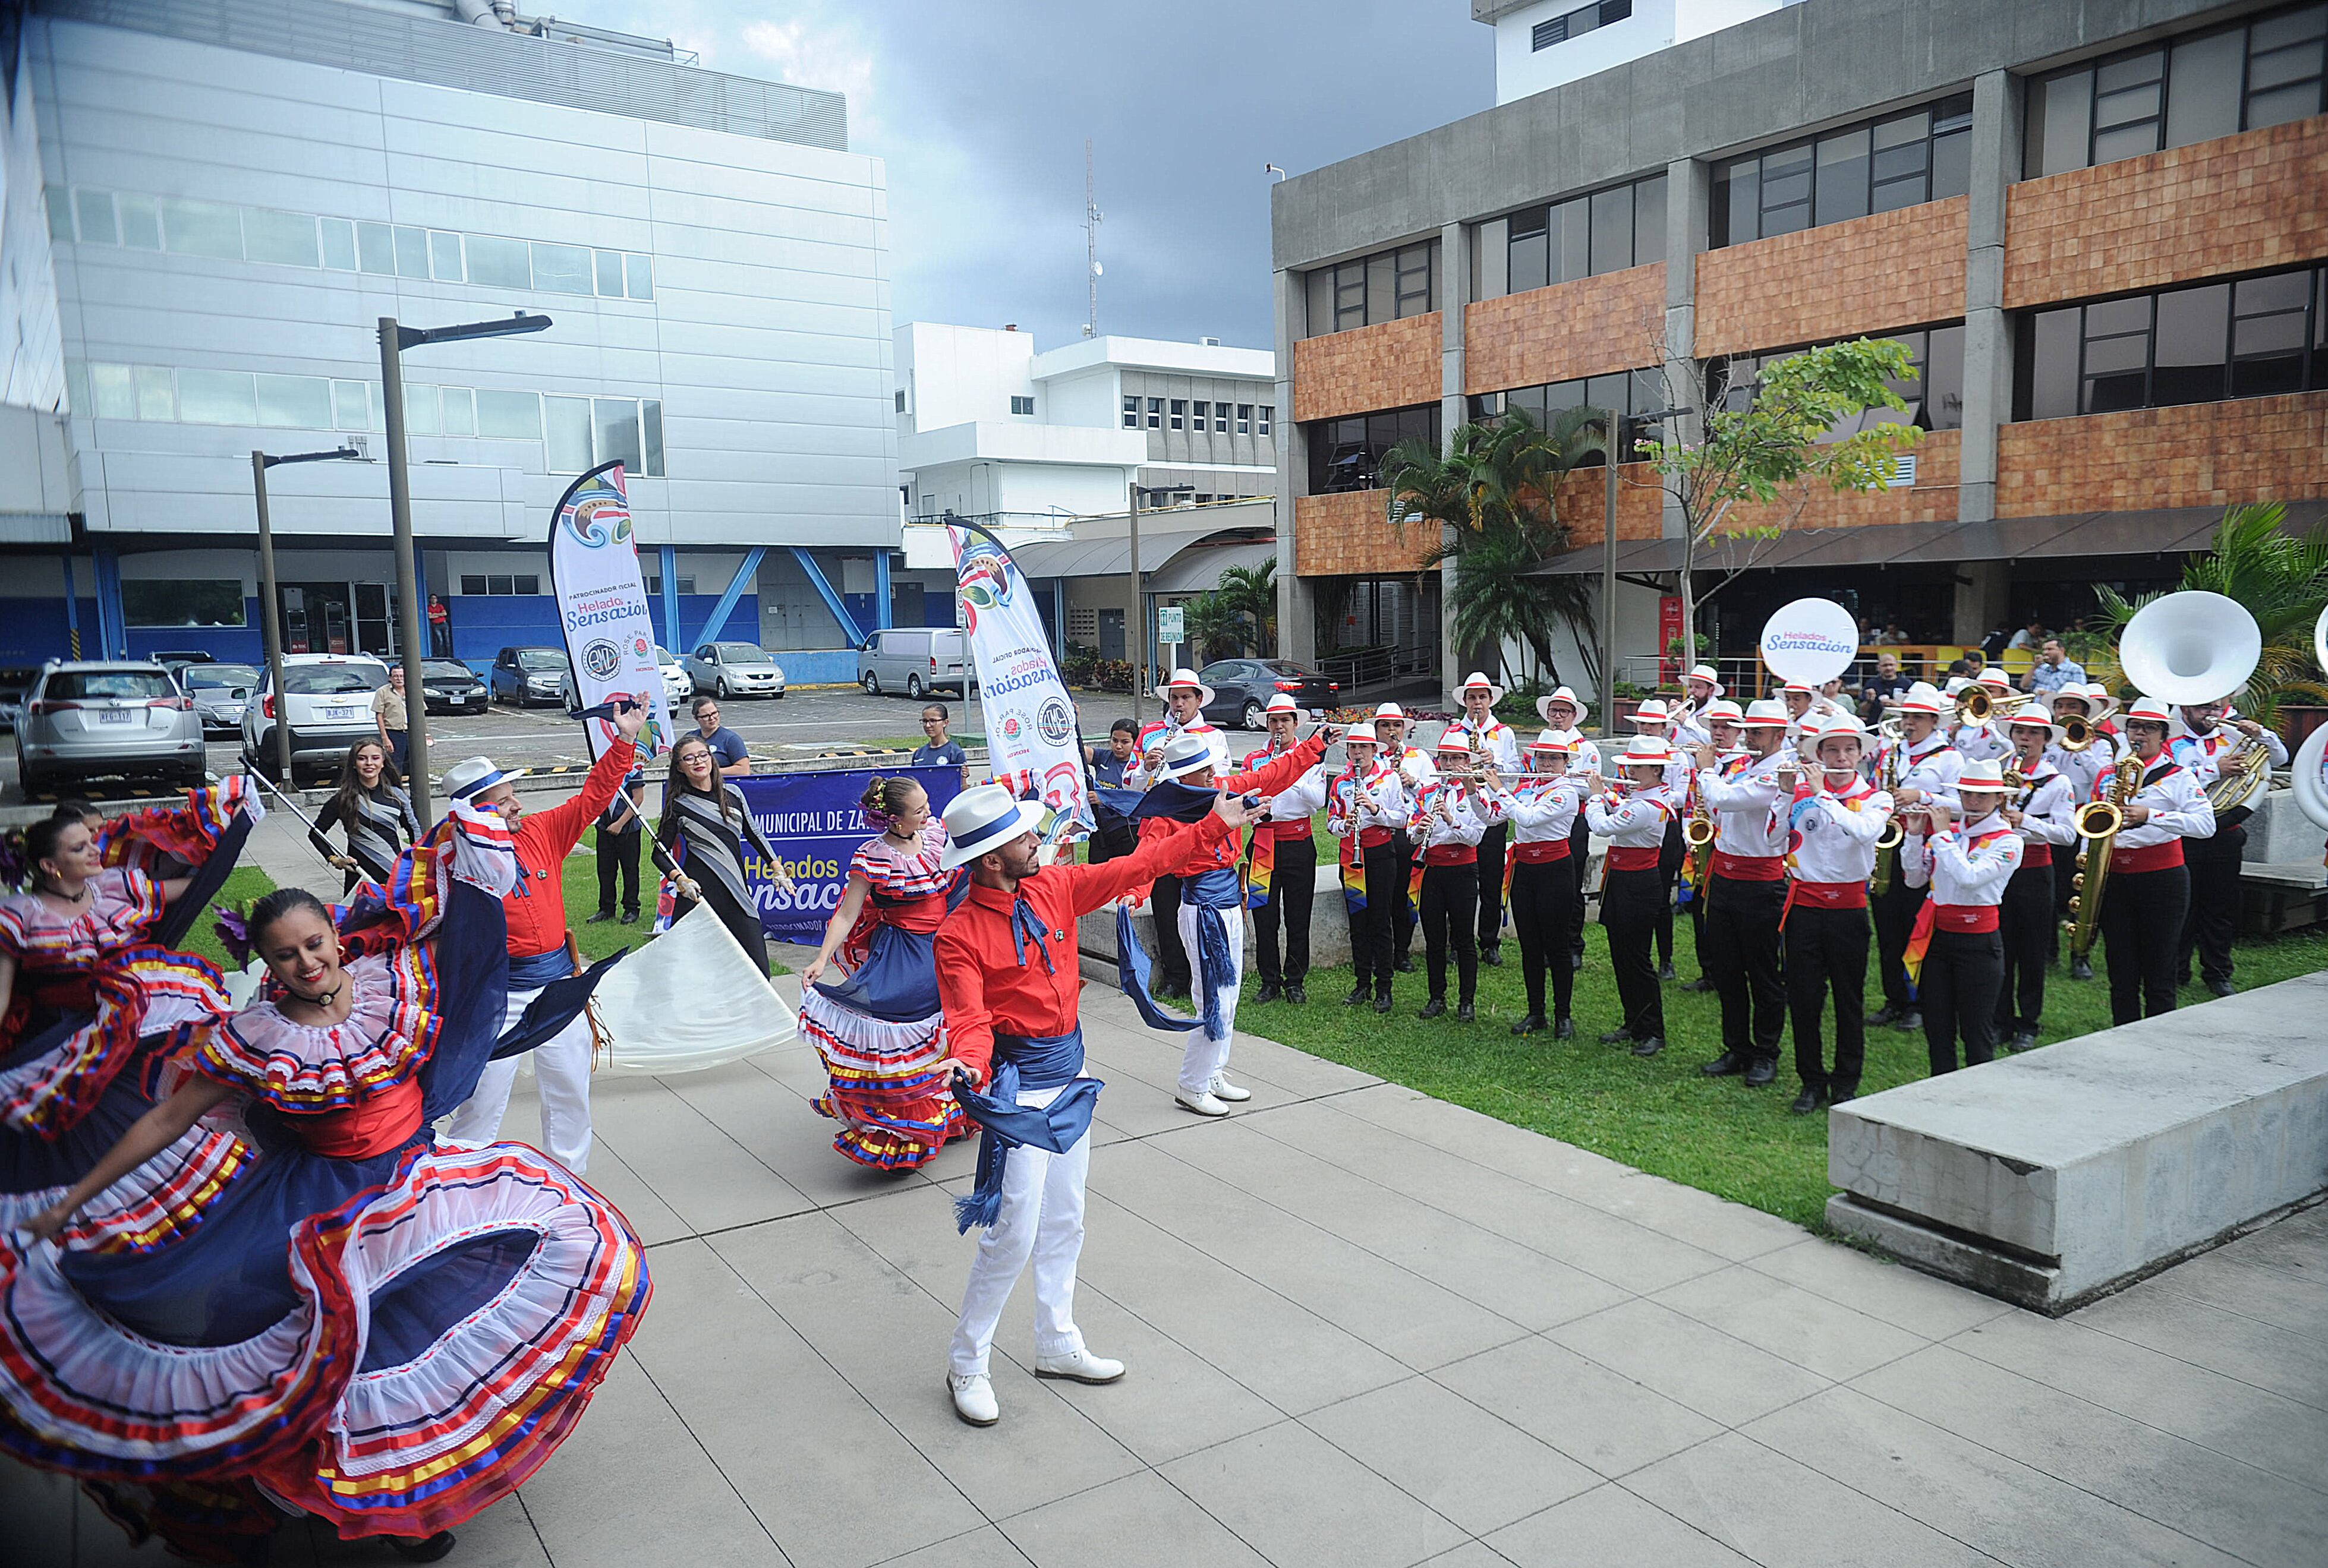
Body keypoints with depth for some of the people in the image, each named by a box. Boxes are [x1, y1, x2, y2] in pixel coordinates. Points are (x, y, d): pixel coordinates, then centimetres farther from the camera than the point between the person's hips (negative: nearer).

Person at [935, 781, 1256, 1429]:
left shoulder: (1053, 888, 0)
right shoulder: (960, 936, -18)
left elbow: (1134, 866, 4)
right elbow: (969, 1020, -24)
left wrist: (1214, 826, 4)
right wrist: (970, 1066, -46)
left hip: (1068, 1079, 7)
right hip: (1018, 1089, -7)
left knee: (1064, 1224, 18)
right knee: (1014, 1235, -4)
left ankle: (1058, 1345, 35)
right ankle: (966, 1364, 16)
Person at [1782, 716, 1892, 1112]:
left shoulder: (1876, 799, 2)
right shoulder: (1802, 793, 5)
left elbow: (1864, 831, -21)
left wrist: (1823, 795, -23)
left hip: (1848, 907, -1)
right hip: (1804, 905, 1)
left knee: (1849, 1000, 7)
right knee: (1803, 998, 3)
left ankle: (1846, 1085, 19)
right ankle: (1812, 1082, 16)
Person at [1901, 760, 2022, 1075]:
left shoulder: (2007, 841, -7)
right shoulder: (1945, 831, 7)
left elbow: (1969, 877, -24)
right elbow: (1914, 880, 7)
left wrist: (1943, 833, -15)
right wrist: (1915, 834, -3)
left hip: (1978, 943, -5)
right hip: (1936, 937, 5)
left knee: (1977, 1035, 4)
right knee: (1938, 1030, 11)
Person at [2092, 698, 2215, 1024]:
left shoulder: (2179, 777, 0)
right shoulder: (2108, 774, 13)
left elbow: (2206, 824, -14)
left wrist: (2151, 816, -23)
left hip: (2162, 878, -4)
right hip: (2114, 878, 4)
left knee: (2158, 974, 0)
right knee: (2121, 973, 7)